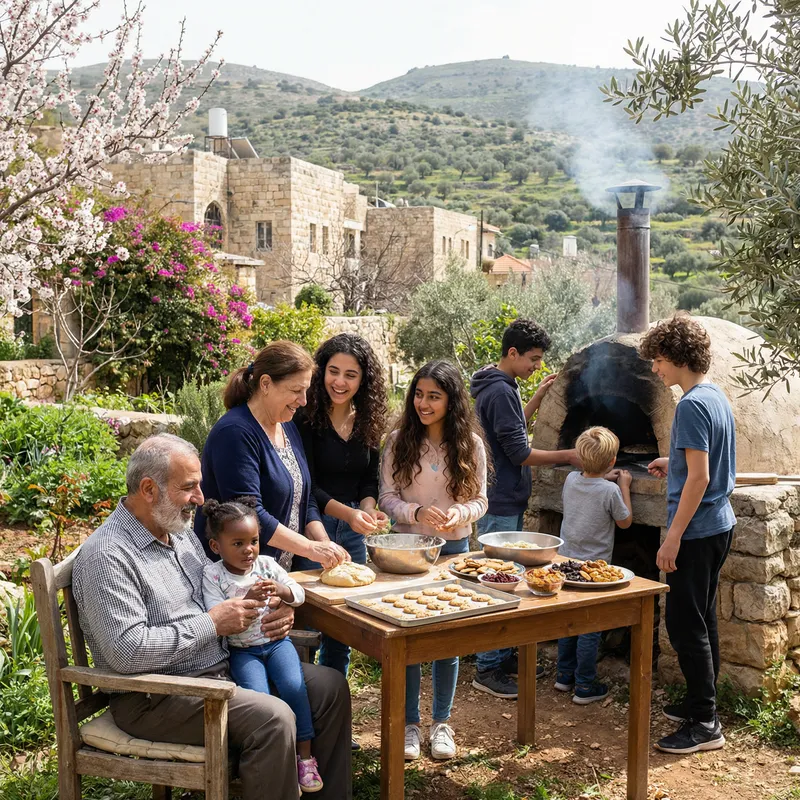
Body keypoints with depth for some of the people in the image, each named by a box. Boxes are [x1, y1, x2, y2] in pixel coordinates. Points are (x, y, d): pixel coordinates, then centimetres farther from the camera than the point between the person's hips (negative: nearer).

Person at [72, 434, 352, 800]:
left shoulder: (180, 531, 11)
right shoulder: (107, 555, -18)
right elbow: (127, 652, -27)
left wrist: (274, 610, 1)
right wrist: (213, 624, -20)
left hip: (222, 667, 9)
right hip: (156, 697, -9)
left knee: (330, 687, 4)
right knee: (273, 718, -30)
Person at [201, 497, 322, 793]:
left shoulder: (266, 564, 1)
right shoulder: (212, 575, -8)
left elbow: (299, 594, 3)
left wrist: (280, 589, -19)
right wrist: (247, 600, -29)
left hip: (276, 641, 3)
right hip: (242, 650, -2)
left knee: (294, 686, -22)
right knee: (258, 696, -26)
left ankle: (305, 755, -6)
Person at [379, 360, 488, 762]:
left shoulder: (470, 444, -3)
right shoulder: (399, 441, -5)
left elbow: (479, 500, 1)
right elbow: (387, 496, -4)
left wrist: (459, 513, -20)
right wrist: (417, 512, -22)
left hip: (453, 547, 1)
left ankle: (441, 723, 24)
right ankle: (409, 723, 20)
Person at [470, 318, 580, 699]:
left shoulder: (499, 386, 12)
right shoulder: (500, 391, -19)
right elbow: (520, 453, -20)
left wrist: (538, 395, 17)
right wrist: (568, 456, -10)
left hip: (508, 501, 11)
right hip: (500, 504, -11)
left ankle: (505, 656, 27)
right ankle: (487, 670, 4)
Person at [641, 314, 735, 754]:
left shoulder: (692, 405, -18)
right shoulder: (718, 398, 11)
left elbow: (699, 478, -22)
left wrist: (673, 537, -20)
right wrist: (675, 465, 19)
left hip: (697, 531, -10)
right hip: (720, 524, 10)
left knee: (685, 624, -3)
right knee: (701, 619, 17)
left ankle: (704, 723, 3)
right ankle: (701, 703, 27)